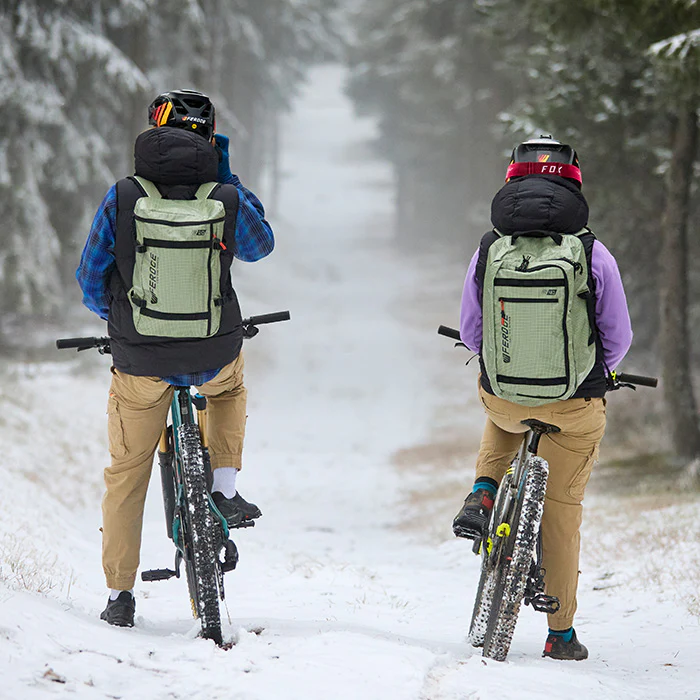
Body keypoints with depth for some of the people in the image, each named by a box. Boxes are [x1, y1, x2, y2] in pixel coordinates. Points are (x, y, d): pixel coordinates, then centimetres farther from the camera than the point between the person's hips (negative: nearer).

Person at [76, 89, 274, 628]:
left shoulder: (123, 197, -8)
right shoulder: (227, 198, -7)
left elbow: (90, 278, 2)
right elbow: (260, 244, 15)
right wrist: (227, 179, 14)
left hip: (140, 362, 0)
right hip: (215, 356, 1)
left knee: (127, 473, 17)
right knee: (230, 384, 38)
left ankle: (120, 594, 20)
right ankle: (225, 488, 25)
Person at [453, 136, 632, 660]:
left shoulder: (487, 251, -8)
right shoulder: (593, 254, -13)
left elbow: (470, 334, 1)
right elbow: (619, 338, -5)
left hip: (502, 397, 2)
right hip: (575, 404, -2)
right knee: (563, 507, 15)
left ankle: (483, 496, 17)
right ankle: (561, 633, 21)